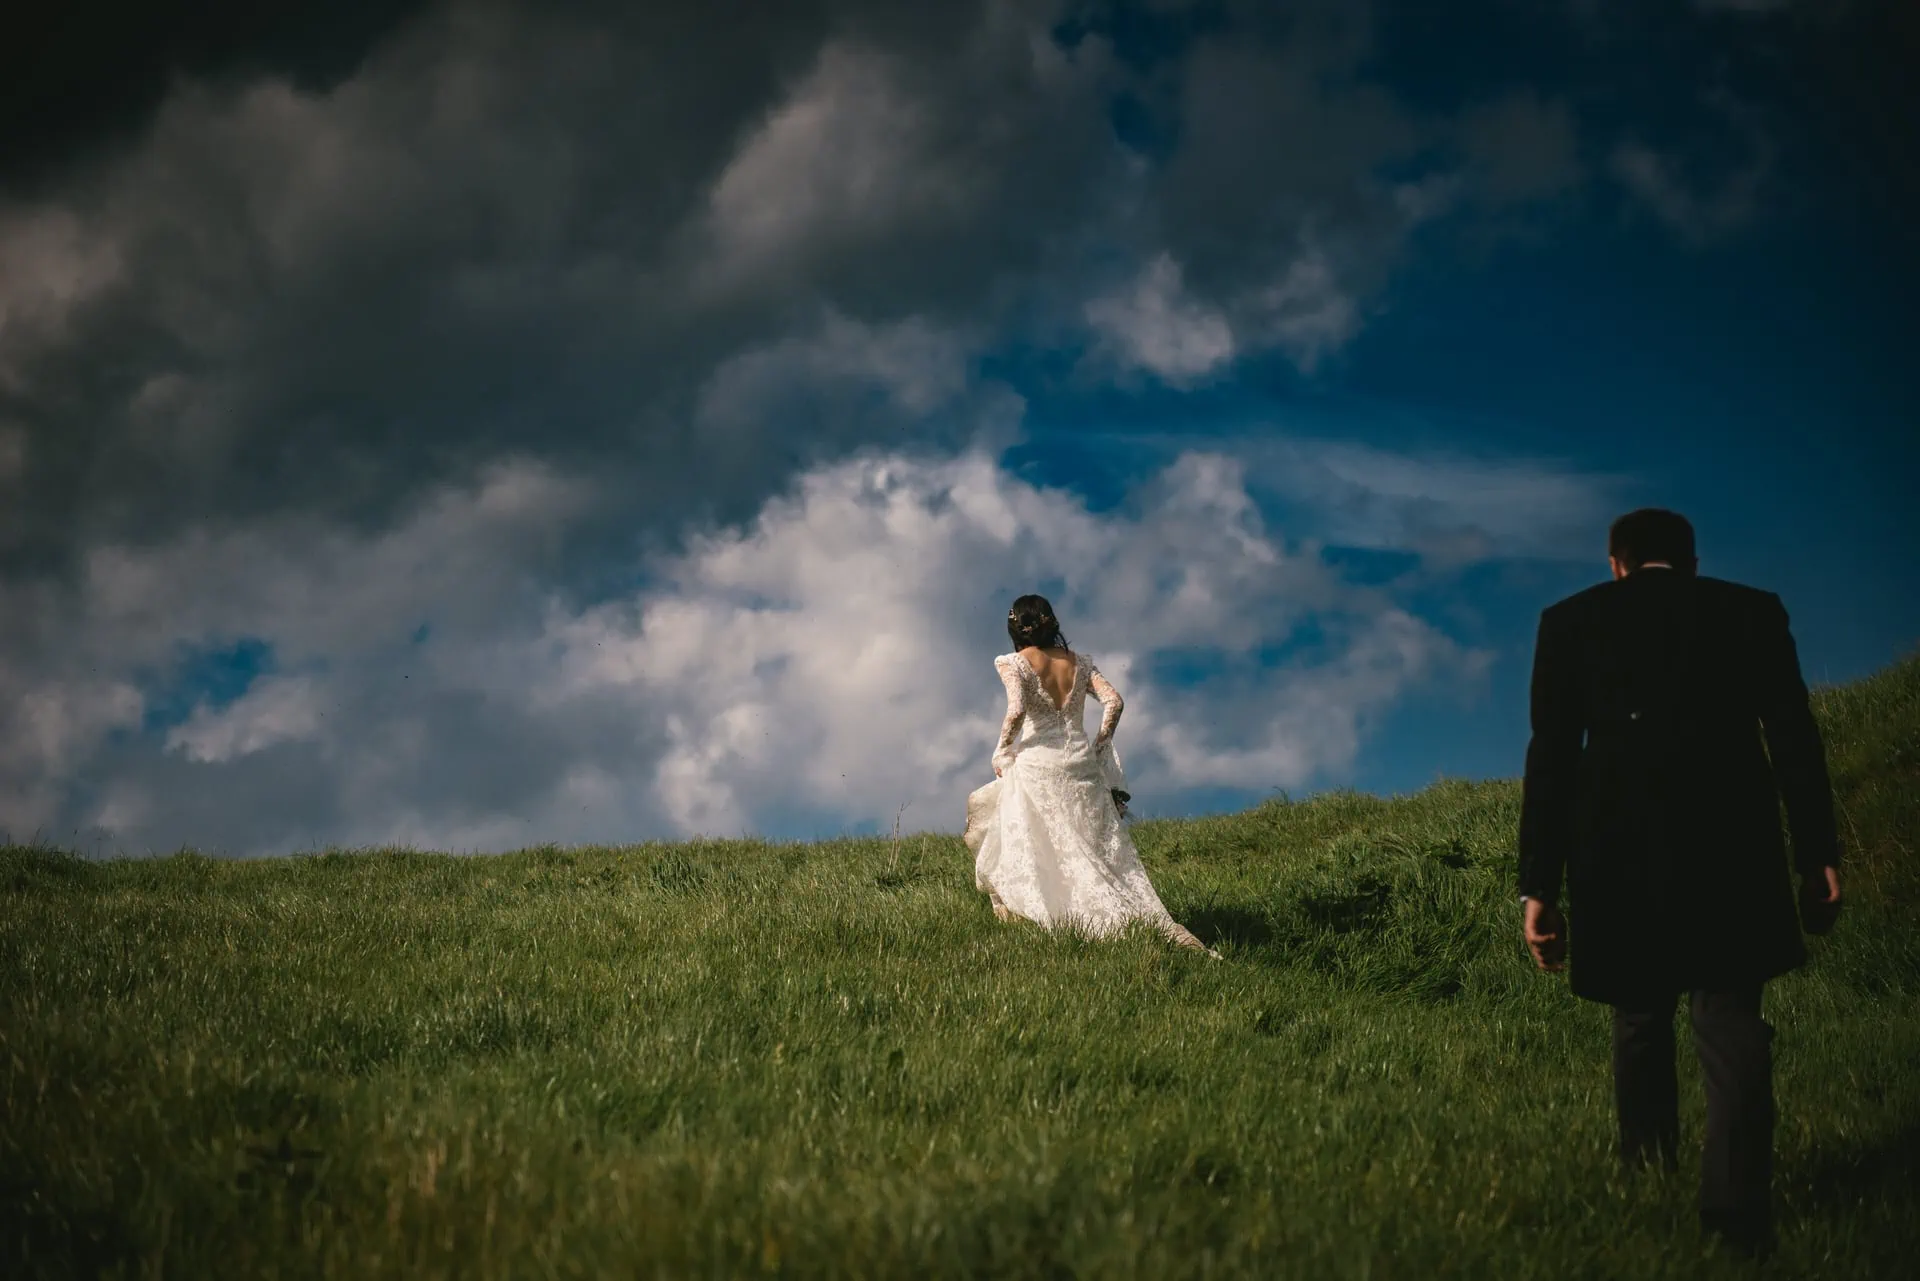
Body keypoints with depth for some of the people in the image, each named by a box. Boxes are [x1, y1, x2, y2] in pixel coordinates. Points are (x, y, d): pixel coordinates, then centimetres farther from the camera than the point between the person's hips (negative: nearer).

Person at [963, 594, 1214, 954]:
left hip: (1037, 763, -4)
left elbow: (1016, 711, -18)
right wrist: (1100, 743, 12)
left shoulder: (1014, 663, -4)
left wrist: (1001, 752, -4)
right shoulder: (1078, 662, 10)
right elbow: (1114, 701, 2)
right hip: (1081, 762, 4)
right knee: (1100, 850, 7)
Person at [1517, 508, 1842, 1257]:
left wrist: (1539, 885, 1)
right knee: (1731, 1025, -1)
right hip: (1732, 847, 0)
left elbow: (1551, 758, 2)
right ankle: (1736, 1220, -14)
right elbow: (1794, 739, 3)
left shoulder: (1571, 621, 8)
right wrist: (1817, 855, 3)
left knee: (1640, 1024, 16)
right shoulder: (1752, 611, 10)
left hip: (1620, 851, 0)